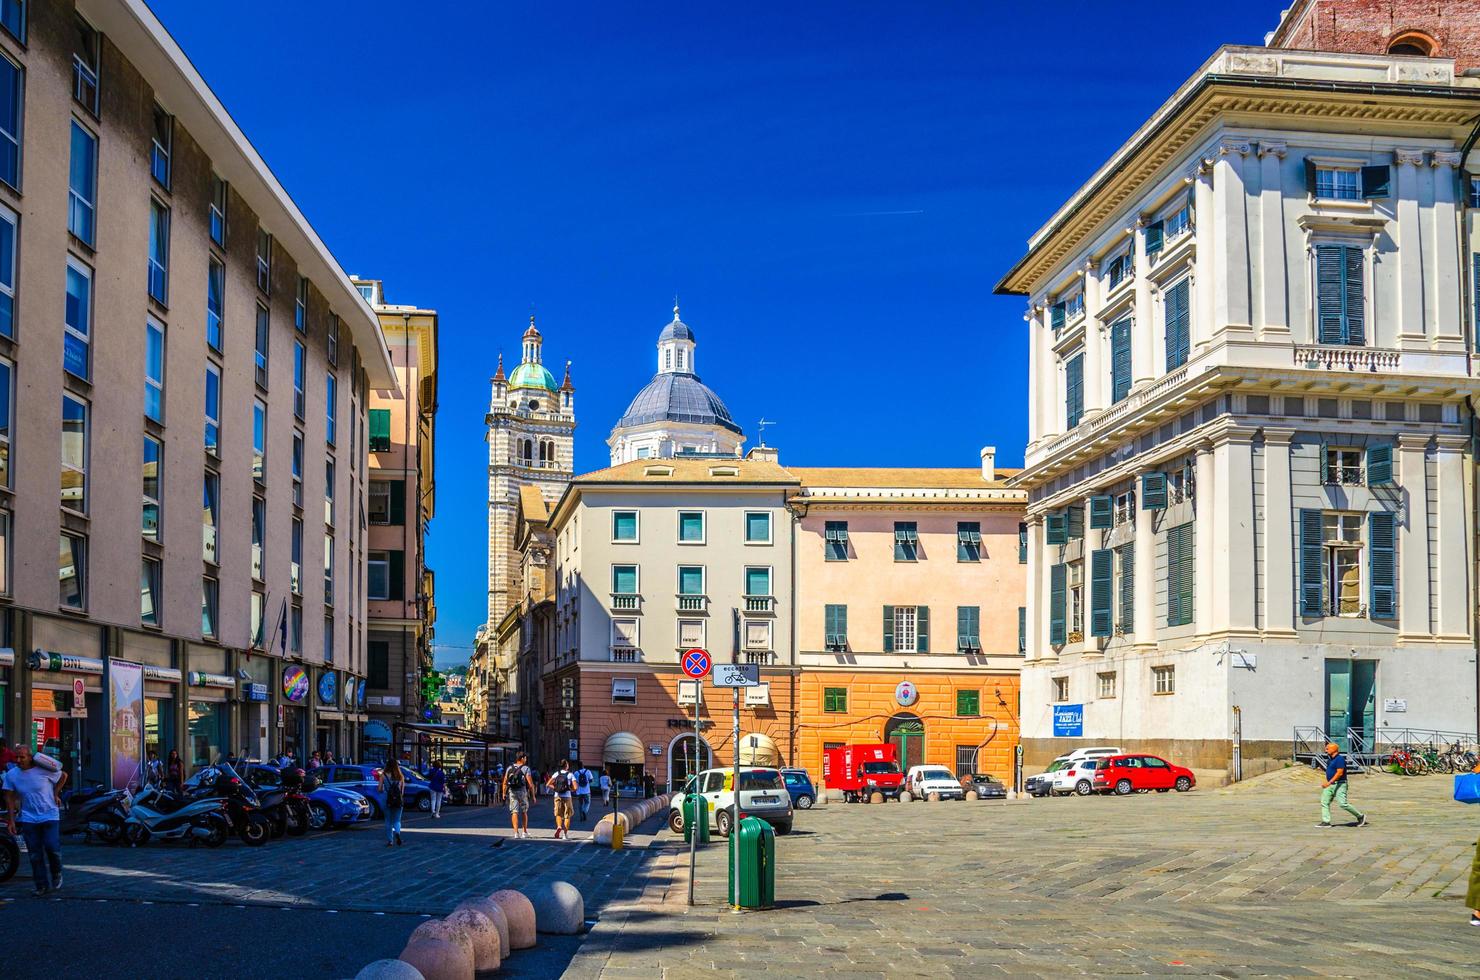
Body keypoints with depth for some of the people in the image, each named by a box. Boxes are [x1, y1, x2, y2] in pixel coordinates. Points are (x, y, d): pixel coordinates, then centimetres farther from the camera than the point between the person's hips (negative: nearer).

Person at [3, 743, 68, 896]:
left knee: (52, 848, -11)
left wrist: (55, 794, 3)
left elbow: (63, 776, 7)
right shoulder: (11, 774, -3)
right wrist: (11, 820, 0)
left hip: (50, 816, -3)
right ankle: (42, 886, 12)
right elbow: (10, 798, 4)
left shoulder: (43, 769, -11)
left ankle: (56, 874, 19)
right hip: (28, 819, 3)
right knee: (35, 854, 2)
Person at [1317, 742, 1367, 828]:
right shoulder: (1330, 759, 14)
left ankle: (1360, 816, 4)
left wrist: (1329, 782, -29)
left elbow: (1340, 773, -24)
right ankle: (1326, 822, 0)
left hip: (1339, 784, -10)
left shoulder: (1339, 759, -16)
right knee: (1324, 802, 1)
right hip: (1330, 785, 10)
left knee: (1343, 804, -12)